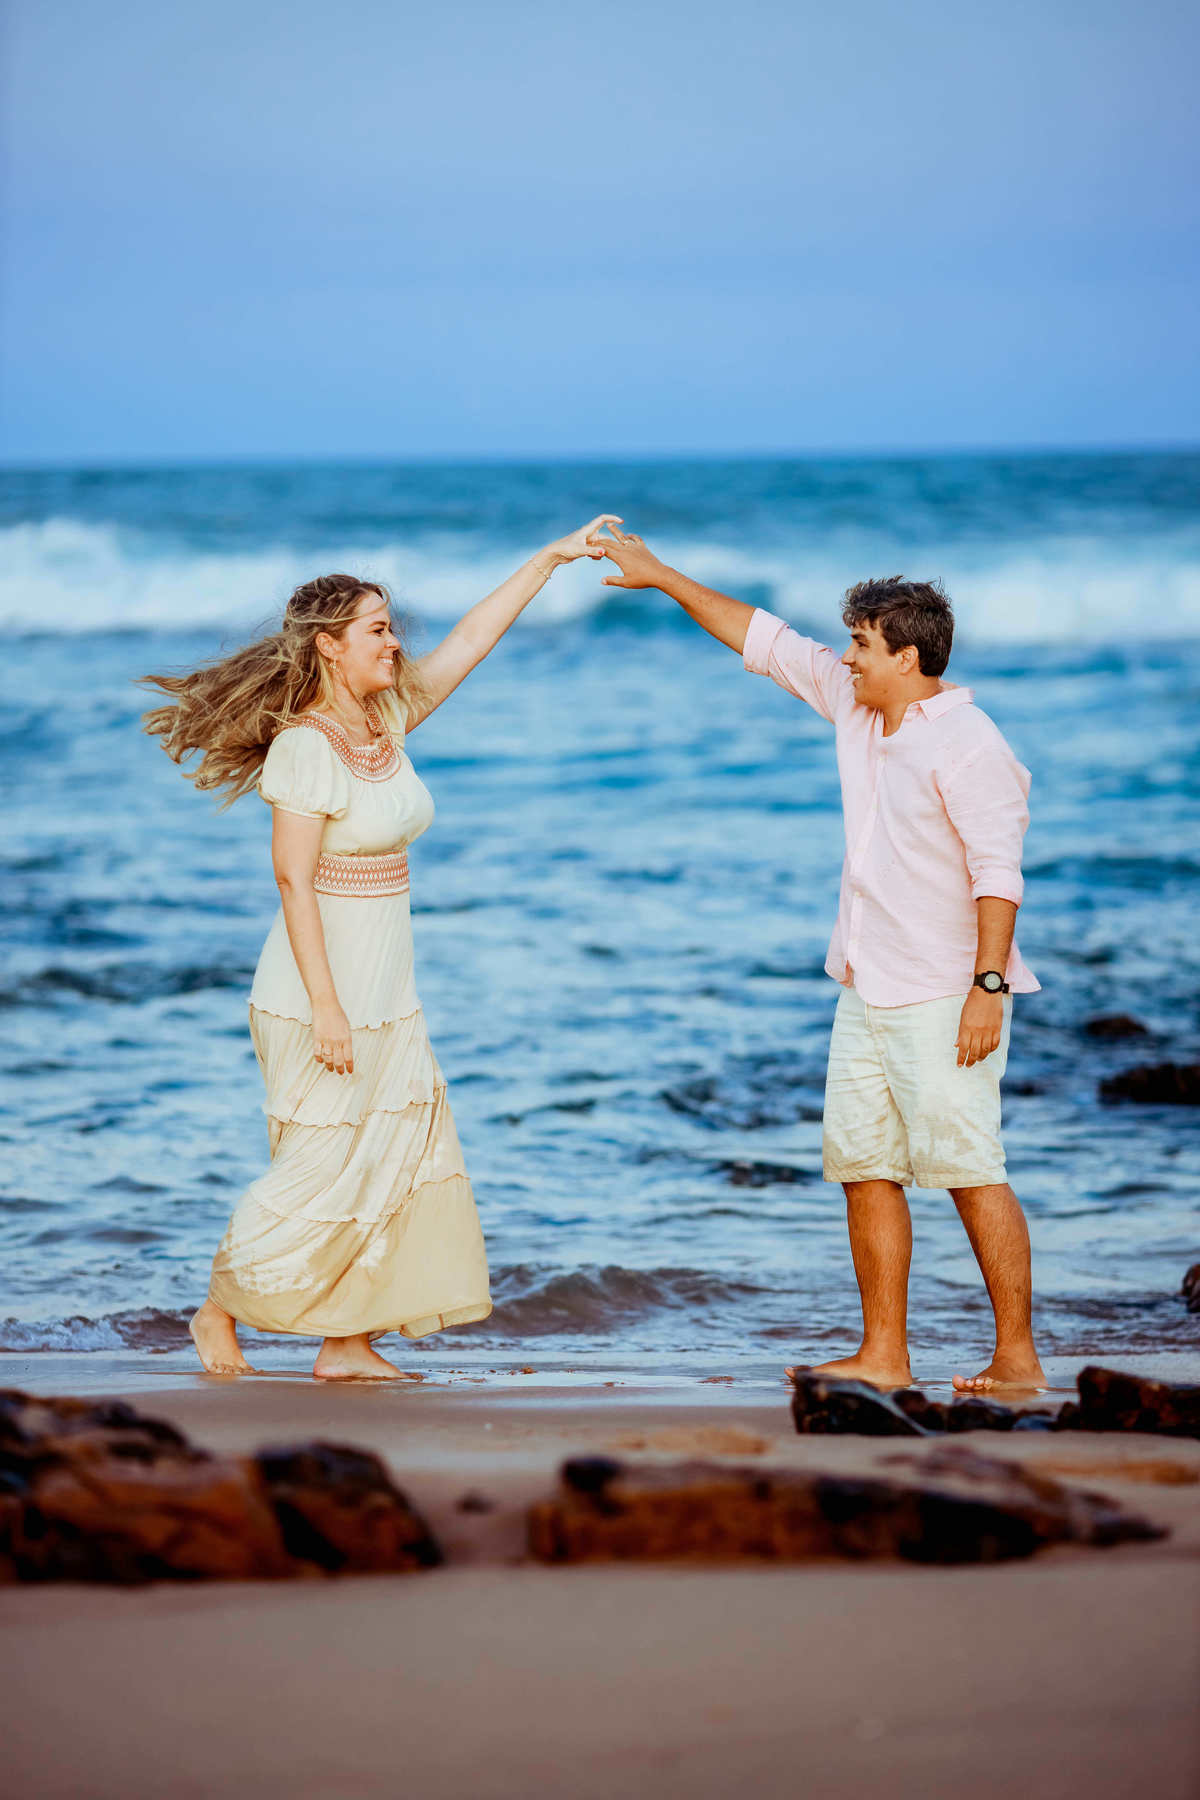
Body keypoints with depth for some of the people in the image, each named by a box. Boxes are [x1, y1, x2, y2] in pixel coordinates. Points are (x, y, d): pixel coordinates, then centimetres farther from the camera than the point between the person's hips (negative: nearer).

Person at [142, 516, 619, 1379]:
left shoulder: (386, 718, 6)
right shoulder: (305, 747, -17)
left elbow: (469, 642, 13)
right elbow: (294, 883, -20)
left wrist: (548, 559, 10)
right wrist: (324, 1006, -23)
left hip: (387, 989, 8)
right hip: (323, 987, -8)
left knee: (401, 1156, 6)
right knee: (321, 1165, -3)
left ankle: (347, 1341, 11)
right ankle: (219, 1311, 15)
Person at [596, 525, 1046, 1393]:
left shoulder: (969, 745, -14)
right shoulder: (855, 704, 10)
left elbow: (998, 873, -18)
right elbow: (765, 640, 19)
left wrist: (987, 987, -23)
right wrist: (661, 576, 20)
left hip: (944, 999, -9)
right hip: (869, 995, 9)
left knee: (969, 1169, -9)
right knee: (865, 1167, 8)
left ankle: (1018, 1358, -4)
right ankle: (884, 1357, 14)